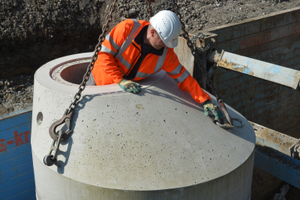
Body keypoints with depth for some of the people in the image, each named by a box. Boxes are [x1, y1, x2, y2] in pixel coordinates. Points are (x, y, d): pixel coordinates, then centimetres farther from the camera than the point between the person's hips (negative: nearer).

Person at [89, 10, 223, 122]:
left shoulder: (166, 54, -20)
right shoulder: (128, 28, -30)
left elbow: (183, 78, -14)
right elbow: (104, 55, -26)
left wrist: (205, 100, -22)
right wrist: (121, 81, -33)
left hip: (126, 90, 2)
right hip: (100, 82, -2)